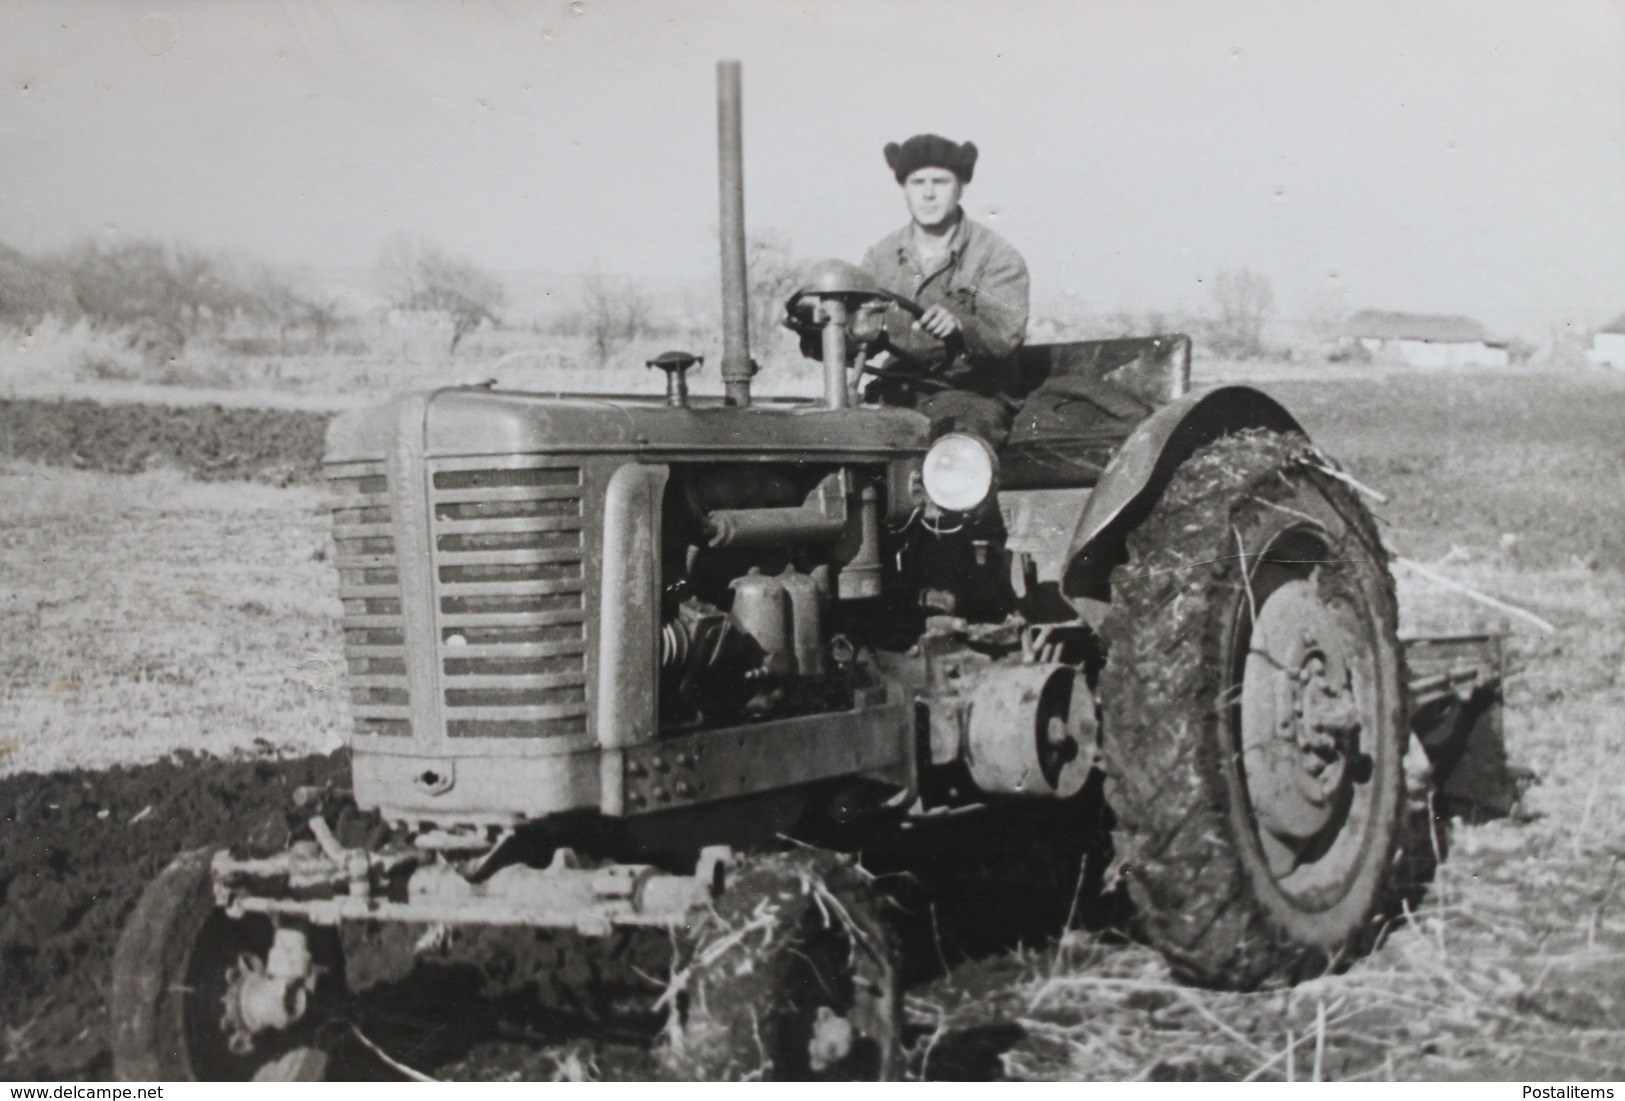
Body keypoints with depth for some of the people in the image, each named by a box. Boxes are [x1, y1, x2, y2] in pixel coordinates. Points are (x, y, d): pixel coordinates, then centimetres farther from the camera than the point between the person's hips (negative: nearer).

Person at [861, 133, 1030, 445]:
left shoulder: (996, 256, 0)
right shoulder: (881, 256, 13)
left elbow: (1007, 333, -15)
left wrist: (958, 326, -35)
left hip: (974, 393, -4)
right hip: (897, 393, 4)